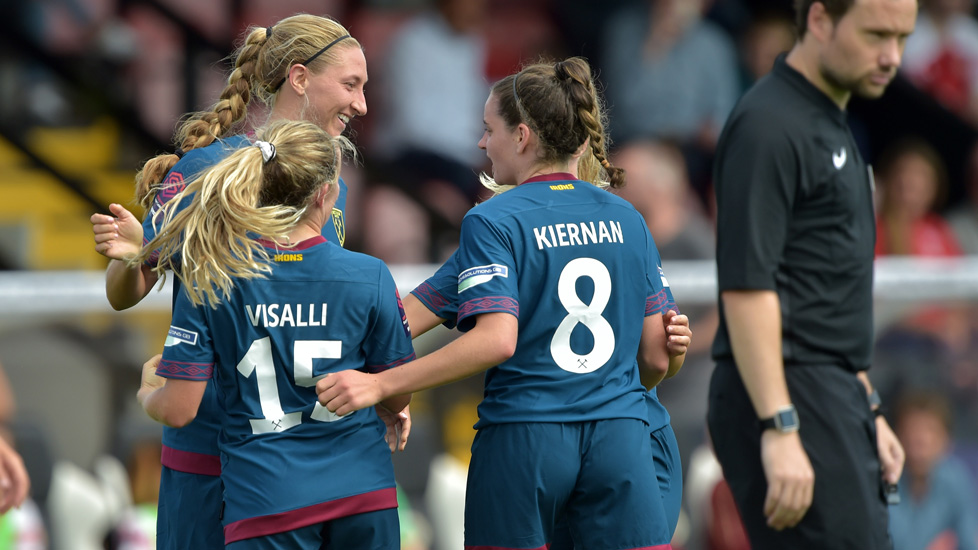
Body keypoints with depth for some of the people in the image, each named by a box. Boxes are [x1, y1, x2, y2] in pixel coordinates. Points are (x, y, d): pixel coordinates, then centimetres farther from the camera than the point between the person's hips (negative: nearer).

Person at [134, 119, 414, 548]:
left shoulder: (208, 280, -6)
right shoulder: (369, 277, -5)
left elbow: (178, 410, -6)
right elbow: (397, 399, 5)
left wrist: (147, 390, 18)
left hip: (266, 504, -1)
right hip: (362, 492, 1)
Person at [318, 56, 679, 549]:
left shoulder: (492, 222, -5)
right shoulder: (626, 218, 11)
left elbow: (496, 340, -19)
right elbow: (656, 356, 12)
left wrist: (380, 385, -17)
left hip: (524, 435, -4)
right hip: (621, 438, 4)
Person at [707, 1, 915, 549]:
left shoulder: (832, 126, 18)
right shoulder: (769, 126, -14)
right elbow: (746, 287, -20)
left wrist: (866, 411, 23)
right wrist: (779, 428, -25)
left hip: (834, 402, 10)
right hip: (784, 399, -10)